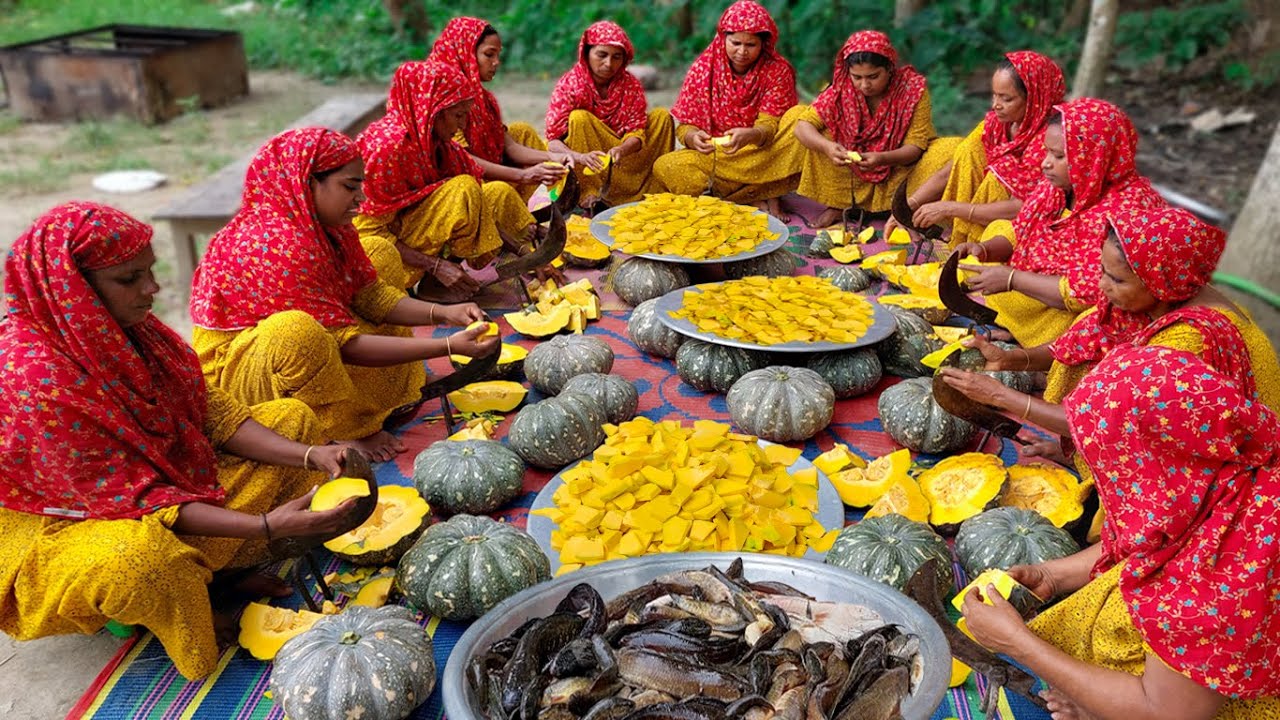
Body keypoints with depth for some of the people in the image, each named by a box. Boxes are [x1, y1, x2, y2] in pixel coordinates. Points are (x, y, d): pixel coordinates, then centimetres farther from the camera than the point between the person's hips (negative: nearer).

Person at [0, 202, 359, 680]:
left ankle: (227, 567, -6)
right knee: (136, 555, -42)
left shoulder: (121, 328, -8)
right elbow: (131, 496, -28)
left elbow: (212, 412, -6)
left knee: (291, 418, 2)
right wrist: (265, 526, -34)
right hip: (60, 524, -7)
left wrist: (311, 456, -19)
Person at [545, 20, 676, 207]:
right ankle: (590, 195, -32)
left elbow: (636, 132, -11)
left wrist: (621, 150, -36)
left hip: (622, 159, 3)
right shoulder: (569, 84, -13)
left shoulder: (630, 84, -4)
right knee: (579, 118, -28)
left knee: (662, 116, -7)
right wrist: (580, 157, -42)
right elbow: (553, 141, -20)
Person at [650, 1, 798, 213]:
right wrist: (693, 137, -31)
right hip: (712, 154, 2)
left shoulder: (777, 70, -6)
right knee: (664, 167, -28)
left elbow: (769, 125, -15)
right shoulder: (704, 67, -4)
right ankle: (758, 201, -18)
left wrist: (749, 135, -39)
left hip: (760, 154, -2)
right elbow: (685, 126, -5)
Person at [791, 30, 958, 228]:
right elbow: (803, 126, -18)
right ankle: (837, 204, -11)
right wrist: (827, 146, -39)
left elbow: (915, 146, -19)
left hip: (900, 167, -1)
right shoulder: (842, 89, -14)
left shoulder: (913, 88, -18)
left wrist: (882, 158, -39)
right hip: (853, 174, 1)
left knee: (953, 150, -26)